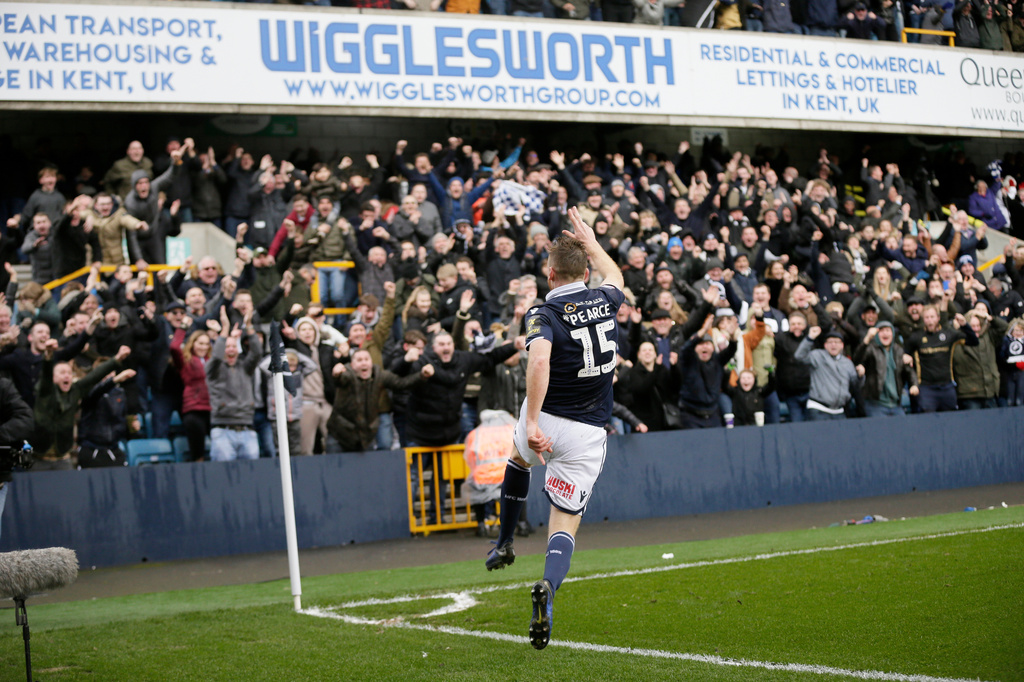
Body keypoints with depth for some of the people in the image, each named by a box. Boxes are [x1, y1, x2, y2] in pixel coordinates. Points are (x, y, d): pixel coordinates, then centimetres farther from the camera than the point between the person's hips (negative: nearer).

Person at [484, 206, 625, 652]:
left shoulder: (545, 314, -13)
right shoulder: (604, 301, 1)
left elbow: (540, 360, -33)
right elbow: (615, 278, 28)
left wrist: (532, 422, -34)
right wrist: (590, 241, 38)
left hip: (544, 420, -1)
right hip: (587, 434, 1)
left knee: (519, 458, 36)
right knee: (565, 525, 2)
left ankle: (504, 544, 38)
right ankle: (548, 588, -27)